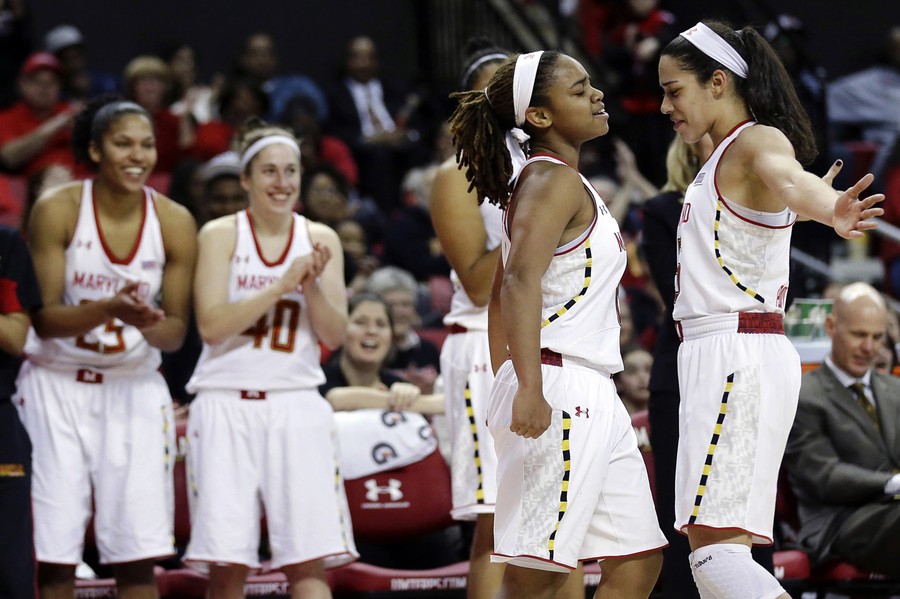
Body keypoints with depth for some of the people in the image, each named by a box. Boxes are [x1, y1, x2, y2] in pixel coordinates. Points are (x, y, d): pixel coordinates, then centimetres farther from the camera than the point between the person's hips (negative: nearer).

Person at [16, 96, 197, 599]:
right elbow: (42, 318, -12)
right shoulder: (58, 211, -11)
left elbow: (177, 332, 0)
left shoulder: (174, 222, -5)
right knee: (53, 554, -4)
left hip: (135, 389, 2)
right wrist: (111, 309, -29)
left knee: (138, 556, -2)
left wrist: (149, 326, -23)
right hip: (57, 386, -2)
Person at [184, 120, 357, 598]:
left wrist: (313, 283, -12)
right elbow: (211, 325, -11)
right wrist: (283, 284, -16)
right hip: (227, 405, -1)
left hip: (296, 406, 1)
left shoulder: (320, 240, 8)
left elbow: (334, 337, 5)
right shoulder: (221, 235, 1)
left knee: (308, 560, -7)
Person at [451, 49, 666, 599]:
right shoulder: (554, 181, -10)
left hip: (592, 400, 10)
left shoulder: (546, 181, 20)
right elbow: (521, 281, -24)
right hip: (560, 389, -10)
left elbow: (499, 296, 26)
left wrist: (505, 391, 28)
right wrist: (530, 388, -34)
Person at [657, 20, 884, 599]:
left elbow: (787, 178, -37)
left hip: (740, 355, -10)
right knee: (719, 547, 9)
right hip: (720, 358, 10)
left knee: (714, 544, -19)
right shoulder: (724, 156, 19)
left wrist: (827, 208, -58)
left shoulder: (758, 141, -11)